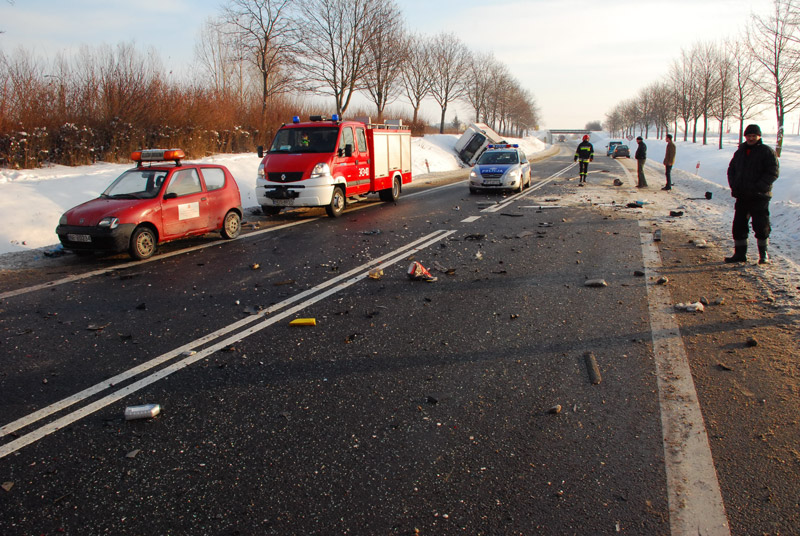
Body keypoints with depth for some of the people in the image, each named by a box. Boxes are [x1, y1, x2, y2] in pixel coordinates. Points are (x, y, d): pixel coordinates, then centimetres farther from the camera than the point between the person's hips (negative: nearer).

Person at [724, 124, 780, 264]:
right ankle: (739, 254, 16)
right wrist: (734, 185, 3)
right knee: (738, 226, 7)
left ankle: (763, 255, 12)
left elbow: (773, 172, -10)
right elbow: (731, 170, 19)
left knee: (761, 227, -1)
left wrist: (757, 187, -18)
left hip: (759, 197, -5)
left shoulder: (767, 151, -4)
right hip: (741, 196, 5)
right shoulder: (740, 152, 13)